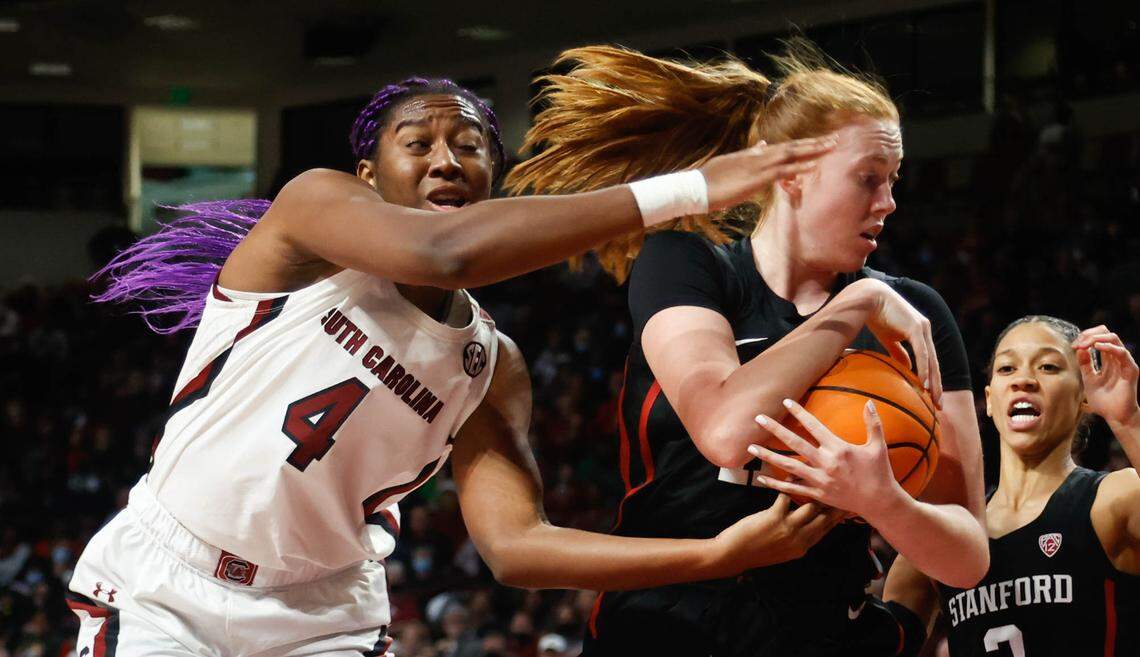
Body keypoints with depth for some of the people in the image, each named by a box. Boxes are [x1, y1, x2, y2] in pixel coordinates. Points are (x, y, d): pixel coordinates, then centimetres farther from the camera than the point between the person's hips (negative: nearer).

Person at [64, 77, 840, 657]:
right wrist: (684, 190, -33)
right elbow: (444, 252, -32)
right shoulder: (313, 204, -12)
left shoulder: (492, 369, 2)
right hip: (160, 594, -4)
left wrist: (720, 552, -21)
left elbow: (515, 542, -8)